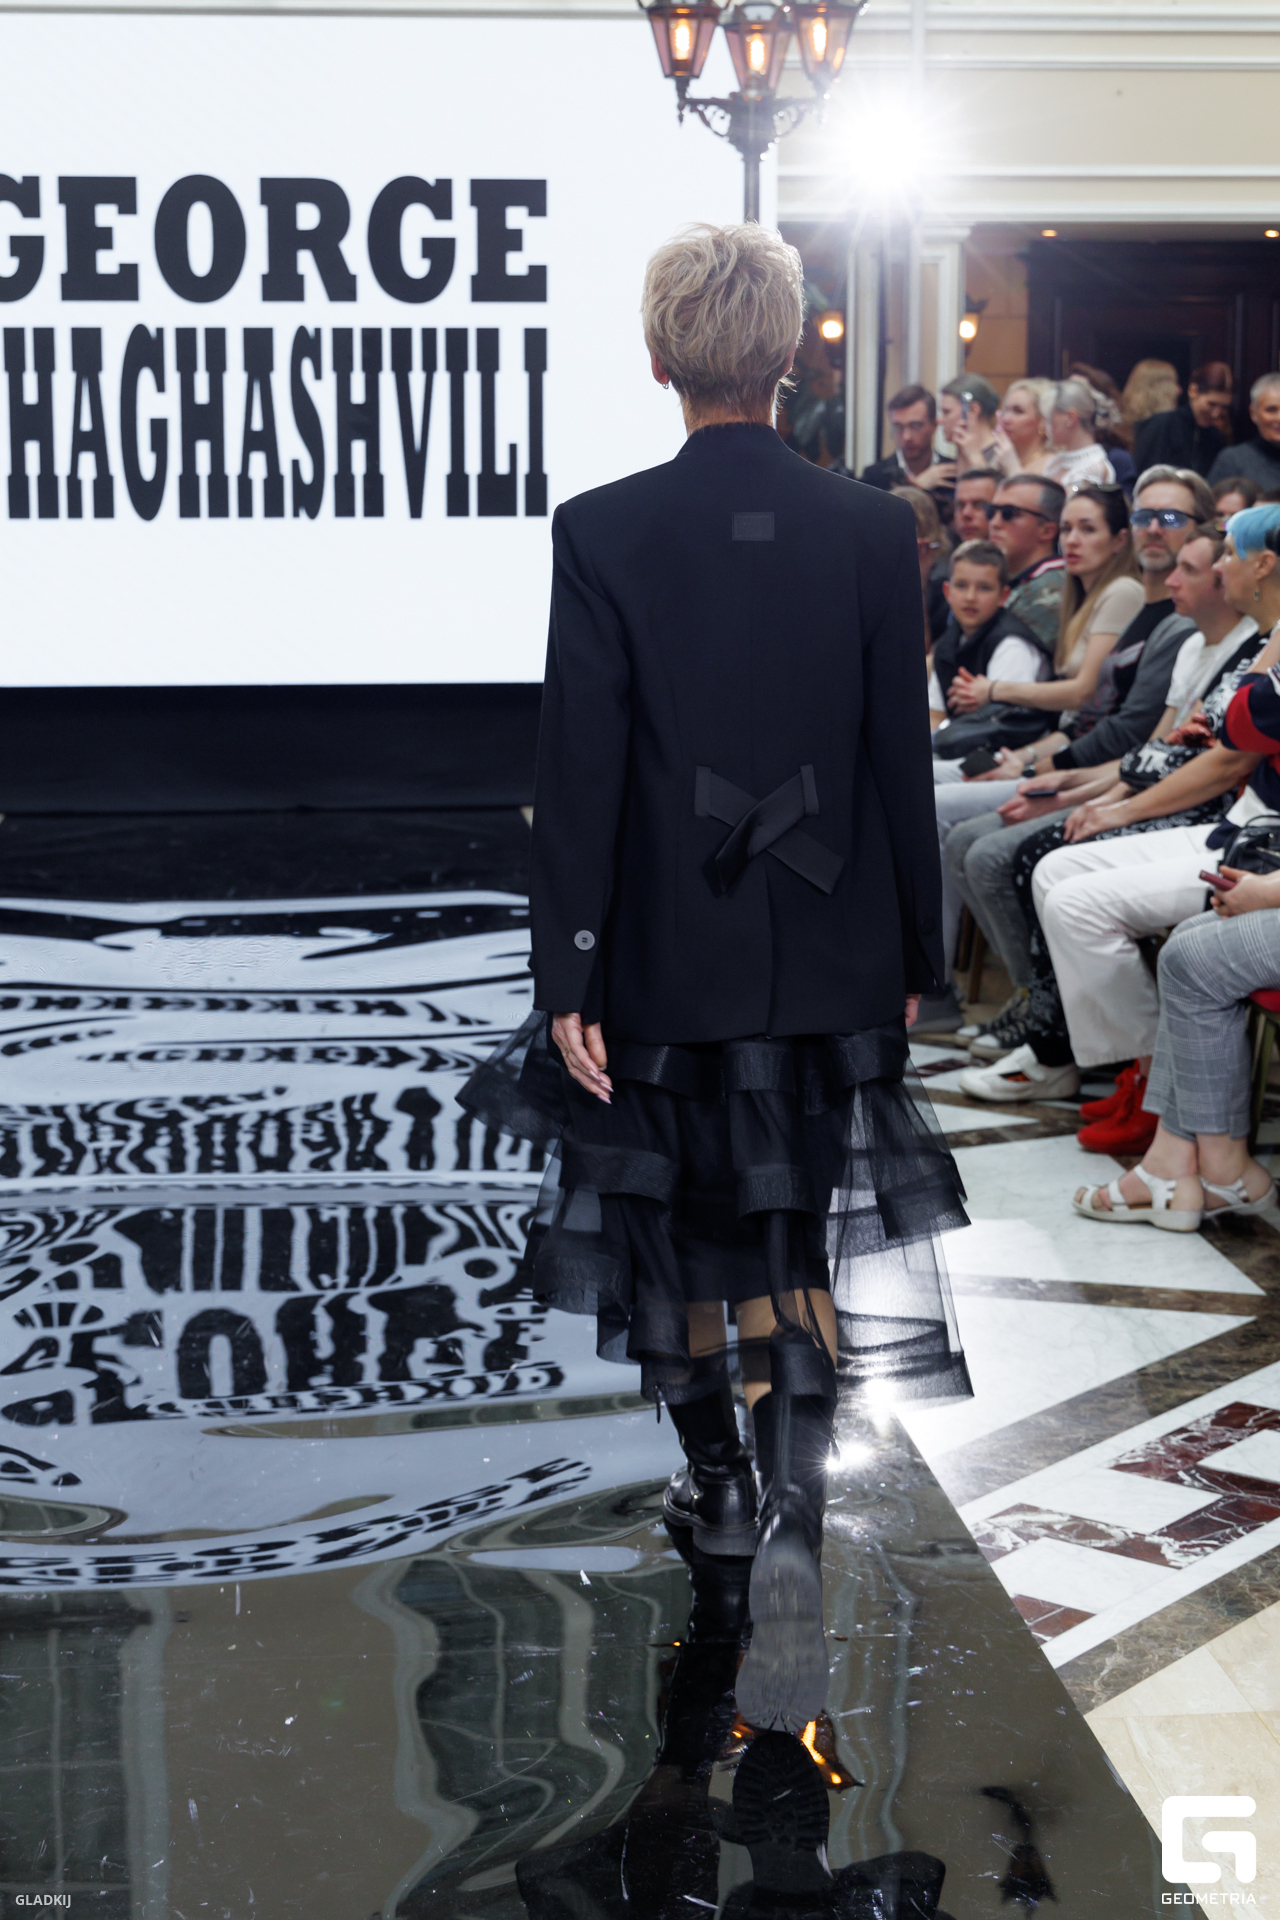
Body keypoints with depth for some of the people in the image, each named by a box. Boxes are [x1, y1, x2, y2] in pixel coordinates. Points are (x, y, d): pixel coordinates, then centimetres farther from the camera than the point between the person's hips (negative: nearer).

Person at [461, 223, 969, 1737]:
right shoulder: (873, 531, -5)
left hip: (664, 955, -1)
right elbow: (901, 761, -1)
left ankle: (718, 1483, 34)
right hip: (828, 958, 1)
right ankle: (790, 1529, -7)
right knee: (802, 1237, 7)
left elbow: (578, 771, -11)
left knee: (673, 1218, 18)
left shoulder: (600, 533, -10)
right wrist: (914, 955, 8)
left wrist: (567, 974, -6)